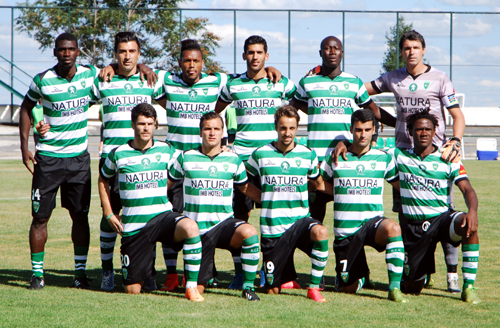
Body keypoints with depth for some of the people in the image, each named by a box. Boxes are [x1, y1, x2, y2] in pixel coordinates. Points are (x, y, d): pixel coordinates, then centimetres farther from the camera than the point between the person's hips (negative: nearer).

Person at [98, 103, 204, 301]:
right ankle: (147, 269, 36)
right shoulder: (118, 154, 2)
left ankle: (192, 287, -25)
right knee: (132, 290, -1)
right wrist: (109, 214, 13)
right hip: (133, 226, 0)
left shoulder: (166, 151, 5)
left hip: (162, 216, 0)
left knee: (190, 227, -36)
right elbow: (103, 180, 20)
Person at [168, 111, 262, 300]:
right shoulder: (186, 158, 1)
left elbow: (246, 187, 19)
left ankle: (248, 286, -17)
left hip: (224, 223, 0)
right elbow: (166, 184, 13)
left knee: (249, 232, -35)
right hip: (196, 230, 0)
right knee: (197, 289, -3)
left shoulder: (233, 160, 5)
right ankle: (208, 273, 37)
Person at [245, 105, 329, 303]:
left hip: (300, 220, 0)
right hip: (272, 229, 0)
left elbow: (316, 181, 22)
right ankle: (286, 277, 39)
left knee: (321, 232, -37)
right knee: (273, 291, 1)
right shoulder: (260, 155, 0)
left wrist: (299, 191, 11)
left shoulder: (308, 155, 3)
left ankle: (314, 287, -20)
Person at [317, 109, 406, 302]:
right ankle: (360, 276, 41)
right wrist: (343, 192, 8)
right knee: (347, 288, 3)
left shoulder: (383, 158, 5)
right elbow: (319, 183, 18)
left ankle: (395, 288, -34)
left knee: (392, 228, -39)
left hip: (373, 222, -1)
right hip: (345, 231, 1)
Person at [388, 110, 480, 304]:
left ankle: (469, 286, -30)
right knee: (411, 288, 2)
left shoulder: (448, 160, 0)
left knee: (468, 225, -38)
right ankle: (419, 273, 42)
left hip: (442, 218, -1)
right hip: (412, 226, 1)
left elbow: (467, 190, -10)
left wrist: (472, 211, -31)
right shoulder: (399, 156, 4)